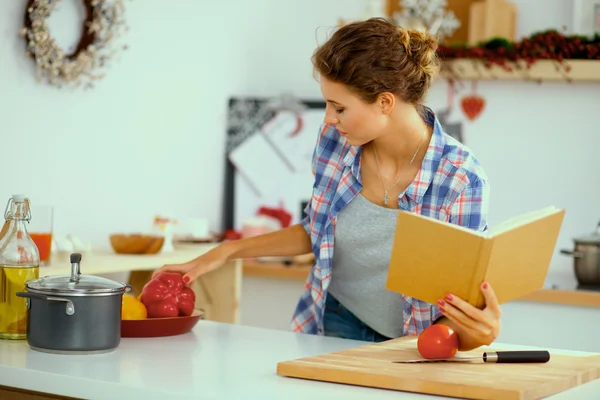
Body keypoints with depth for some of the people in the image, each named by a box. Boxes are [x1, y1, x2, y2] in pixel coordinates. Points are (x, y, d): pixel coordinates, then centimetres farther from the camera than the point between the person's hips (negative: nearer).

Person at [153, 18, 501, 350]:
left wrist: (479, 331, -30)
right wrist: (227, 251, 9)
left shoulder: (461, 180, -17)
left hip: (411, 342, -2)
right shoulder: (335, 141, -4)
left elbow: (463, 290, -8)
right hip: (335, 326, 2)